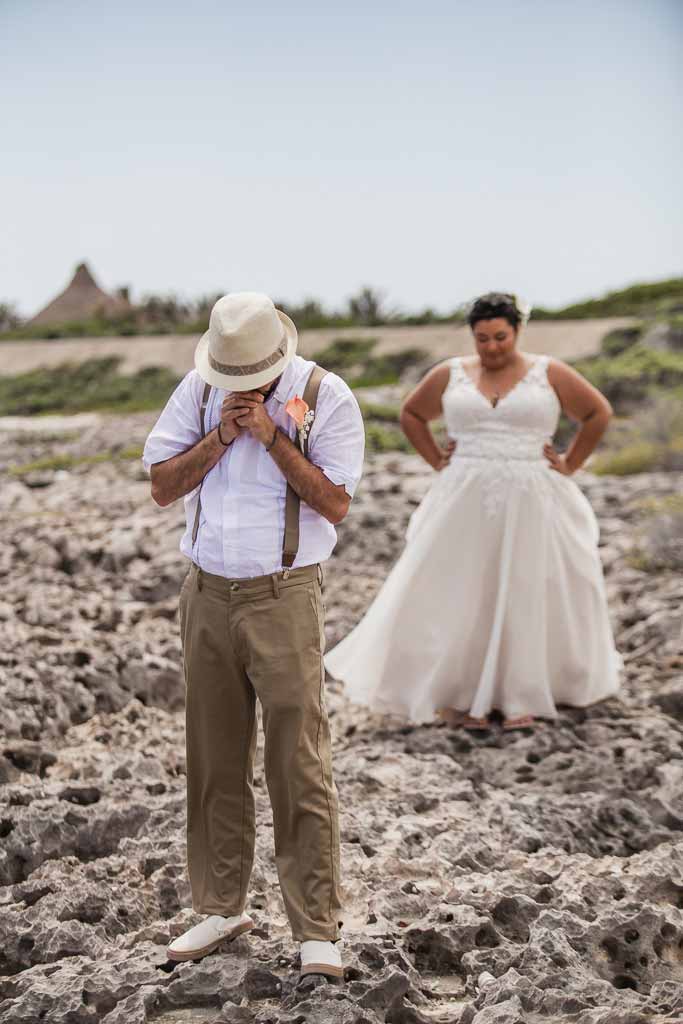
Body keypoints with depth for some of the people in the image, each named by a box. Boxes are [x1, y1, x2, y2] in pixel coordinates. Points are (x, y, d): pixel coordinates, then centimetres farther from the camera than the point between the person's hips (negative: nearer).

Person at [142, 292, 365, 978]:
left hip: (284, 599, -4)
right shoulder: (197, 390, 4)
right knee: (215, 762, 11)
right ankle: (222, 907, 26)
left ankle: (317, 930, 6)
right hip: (208, 595, 4)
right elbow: (162, 487, 2)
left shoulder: (326, 396, -7)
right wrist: (221, 435, -11)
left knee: (299, 769, -4)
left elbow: (335, 504, -11)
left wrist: (271, 434, -17)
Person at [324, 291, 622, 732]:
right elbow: (411, 414, 16)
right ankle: (465, 696, 7)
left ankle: (523, 698, 14)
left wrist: (570, 465, 0)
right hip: (465, 505, 1)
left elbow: (599, 413, 5)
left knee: (526, 596, 3)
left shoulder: (549, 373, 1)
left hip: (530, 506, -1)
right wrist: (437, 462, 7)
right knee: (461, 597, 0)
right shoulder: (451, 375, 5)